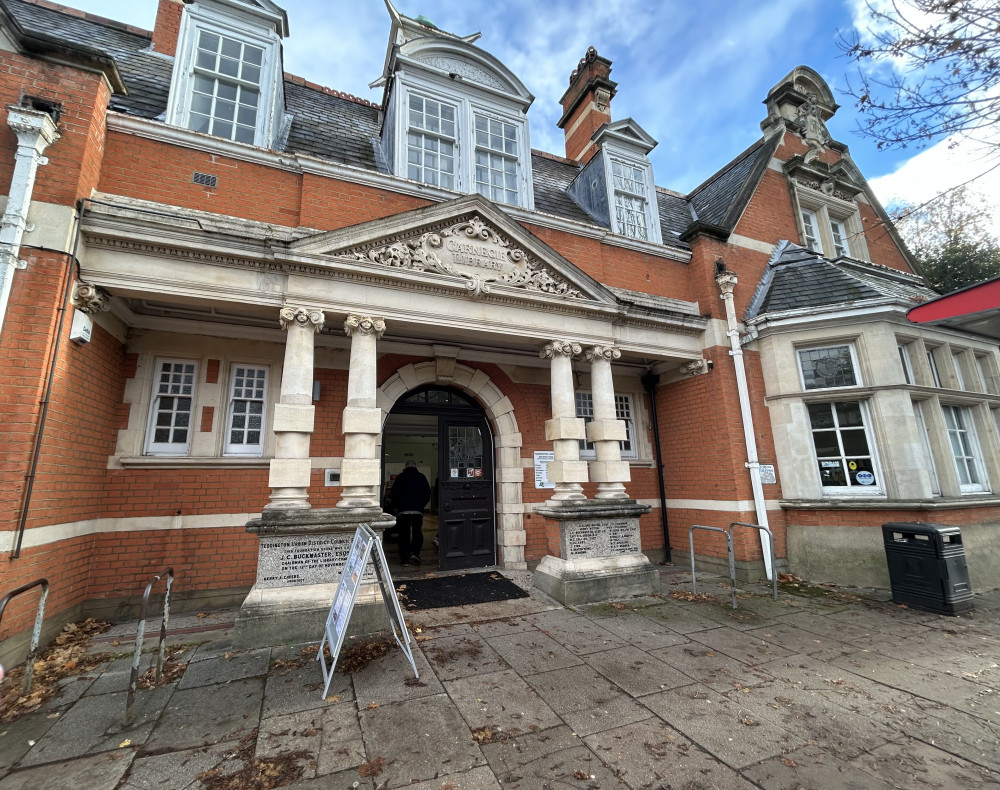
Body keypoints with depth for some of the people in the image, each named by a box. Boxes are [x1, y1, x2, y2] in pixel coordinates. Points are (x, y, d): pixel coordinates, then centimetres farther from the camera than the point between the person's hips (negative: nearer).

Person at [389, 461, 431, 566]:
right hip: (418, 511, 0)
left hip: (403, 511, 0)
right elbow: (427, 495, 7)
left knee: (404, 534, 7)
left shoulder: (400, 477, 4)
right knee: (417, 533, 10)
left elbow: (393, 495, 4)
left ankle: (404, 558, 7)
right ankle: (415, 553, -8)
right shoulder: (421, 477, 5)